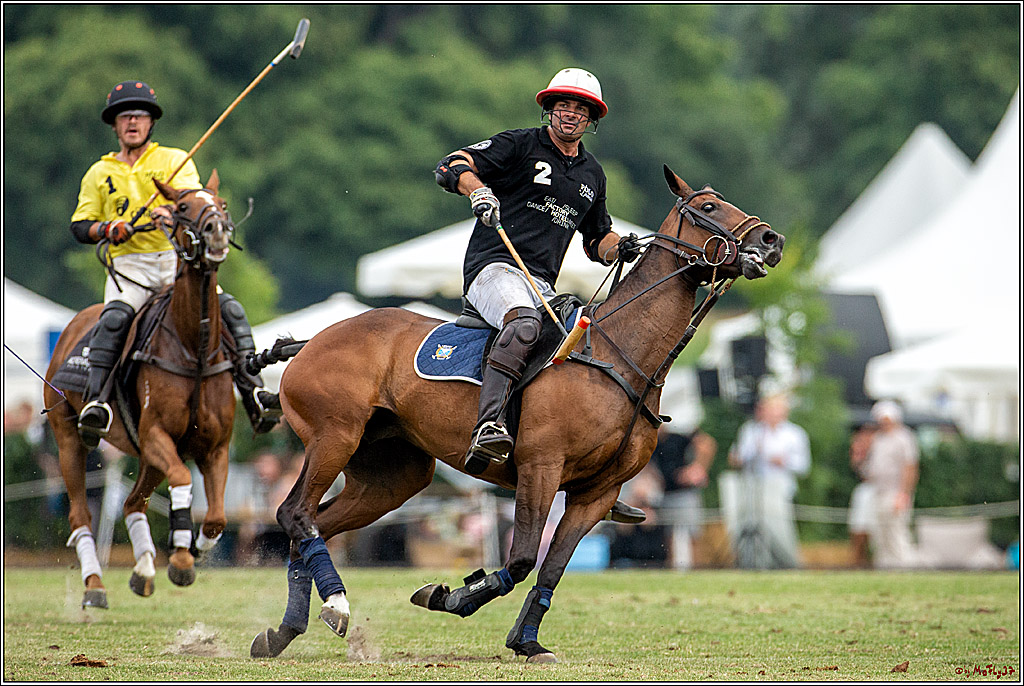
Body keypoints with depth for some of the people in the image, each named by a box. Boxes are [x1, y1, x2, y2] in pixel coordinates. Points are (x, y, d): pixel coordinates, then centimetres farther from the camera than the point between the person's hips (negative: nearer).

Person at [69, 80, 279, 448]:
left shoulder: (175, 160, 12)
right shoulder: (99, 173, 18)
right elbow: (80, 226, 15)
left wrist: (171, 210, -32)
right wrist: (110, 229, -9)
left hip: (177, 257, 1)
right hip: (128, 265, 0)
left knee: (228, 308, -22)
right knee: (115, 317, -32)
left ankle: (252, 390, -23)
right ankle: (96, 399, -38)